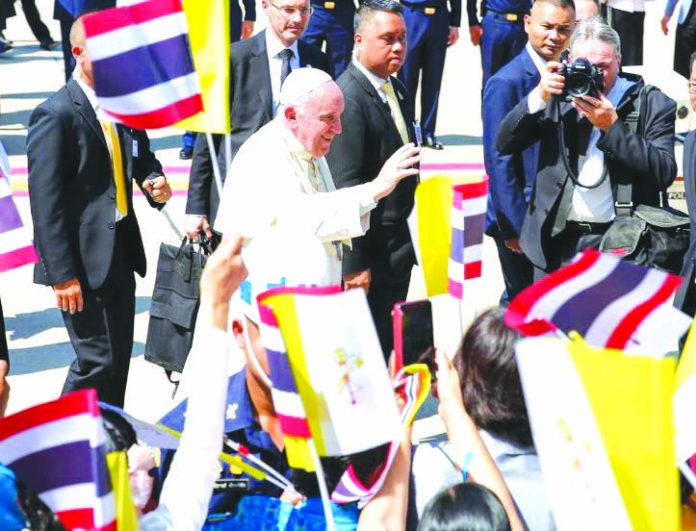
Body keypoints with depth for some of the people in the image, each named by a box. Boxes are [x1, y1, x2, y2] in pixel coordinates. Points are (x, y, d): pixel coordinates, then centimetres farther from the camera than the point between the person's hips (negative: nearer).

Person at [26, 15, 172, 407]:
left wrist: (155, 183, 0)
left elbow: (142, 158, 25)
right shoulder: (56, 115, -14)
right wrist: (61, 273, -19)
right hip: (83, 260, -8)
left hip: (120, 252, 8)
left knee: (119, 356, 12)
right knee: (98, 360, -7)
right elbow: (45, 202, -16)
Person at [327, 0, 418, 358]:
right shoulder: (349, 97, -20)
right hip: (370, 252, -9)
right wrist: (355, 264, -21)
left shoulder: (396, 89, 10)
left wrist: (407, 242, 15)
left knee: (389, 345, 17)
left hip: (399, 248, 9)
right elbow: (345, 187, -21)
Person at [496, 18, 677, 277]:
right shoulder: (559, 94, 7)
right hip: (556, 239, 3)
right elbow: (505, 144, 3)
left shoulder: (652, 104, -2)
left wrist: (612, 126, -19)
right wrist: (539, 97, -11)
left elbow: (665, 173, -13)